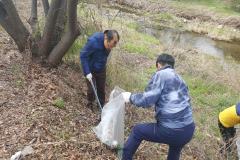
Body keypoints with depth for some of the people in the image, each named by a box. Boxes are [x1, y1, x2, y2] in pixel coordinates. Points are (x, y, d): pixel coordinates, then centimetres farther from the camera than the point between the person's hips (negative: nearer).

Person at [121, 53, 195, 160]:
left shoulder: (161, 74, -5)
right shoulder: (179, 79, 17)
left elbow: (147, 99, -13)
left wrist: (131, 97, 4)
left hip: (170, 131, -7)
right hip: (189, 130, 7)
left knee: (137, 131, 18)